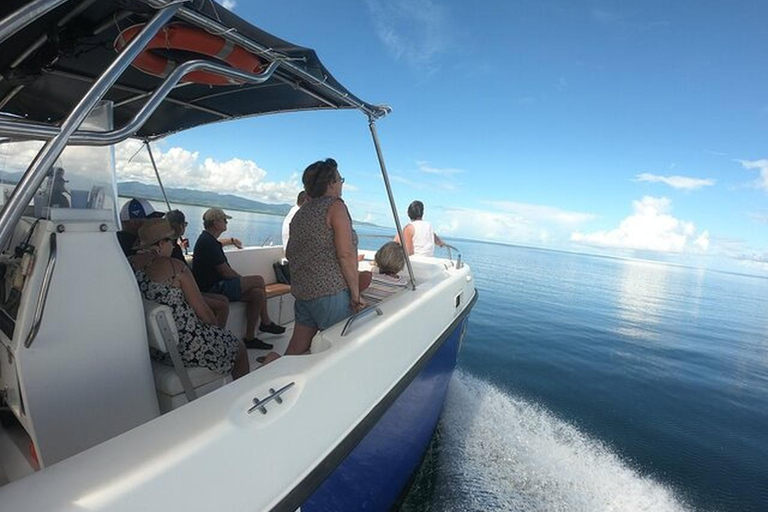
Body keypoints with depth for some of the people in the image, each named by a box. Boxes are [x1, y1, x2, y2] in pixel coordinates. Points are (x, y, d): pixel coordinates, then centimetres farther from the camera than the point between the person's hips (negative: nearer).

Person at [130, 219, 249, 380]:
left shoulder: (130, 264, 2)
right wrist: (216, 326, 3)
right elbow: (203, 312, -15)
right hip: (183, 347, -8)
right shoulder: (174, 266, -18)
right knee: (239, 349, 13)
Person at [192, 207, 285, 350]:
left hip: (217, 286, 11)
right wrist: (243, 280, -4)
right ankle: (266, 323, -1)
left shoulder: (208, 239, 15)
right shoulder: (208, 243, -19)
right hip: (213, 289, -11)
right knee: (259, 281, -16)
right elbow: (226, 272, -18)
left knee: (257, 293, -3)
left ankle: (250, 338, 3)